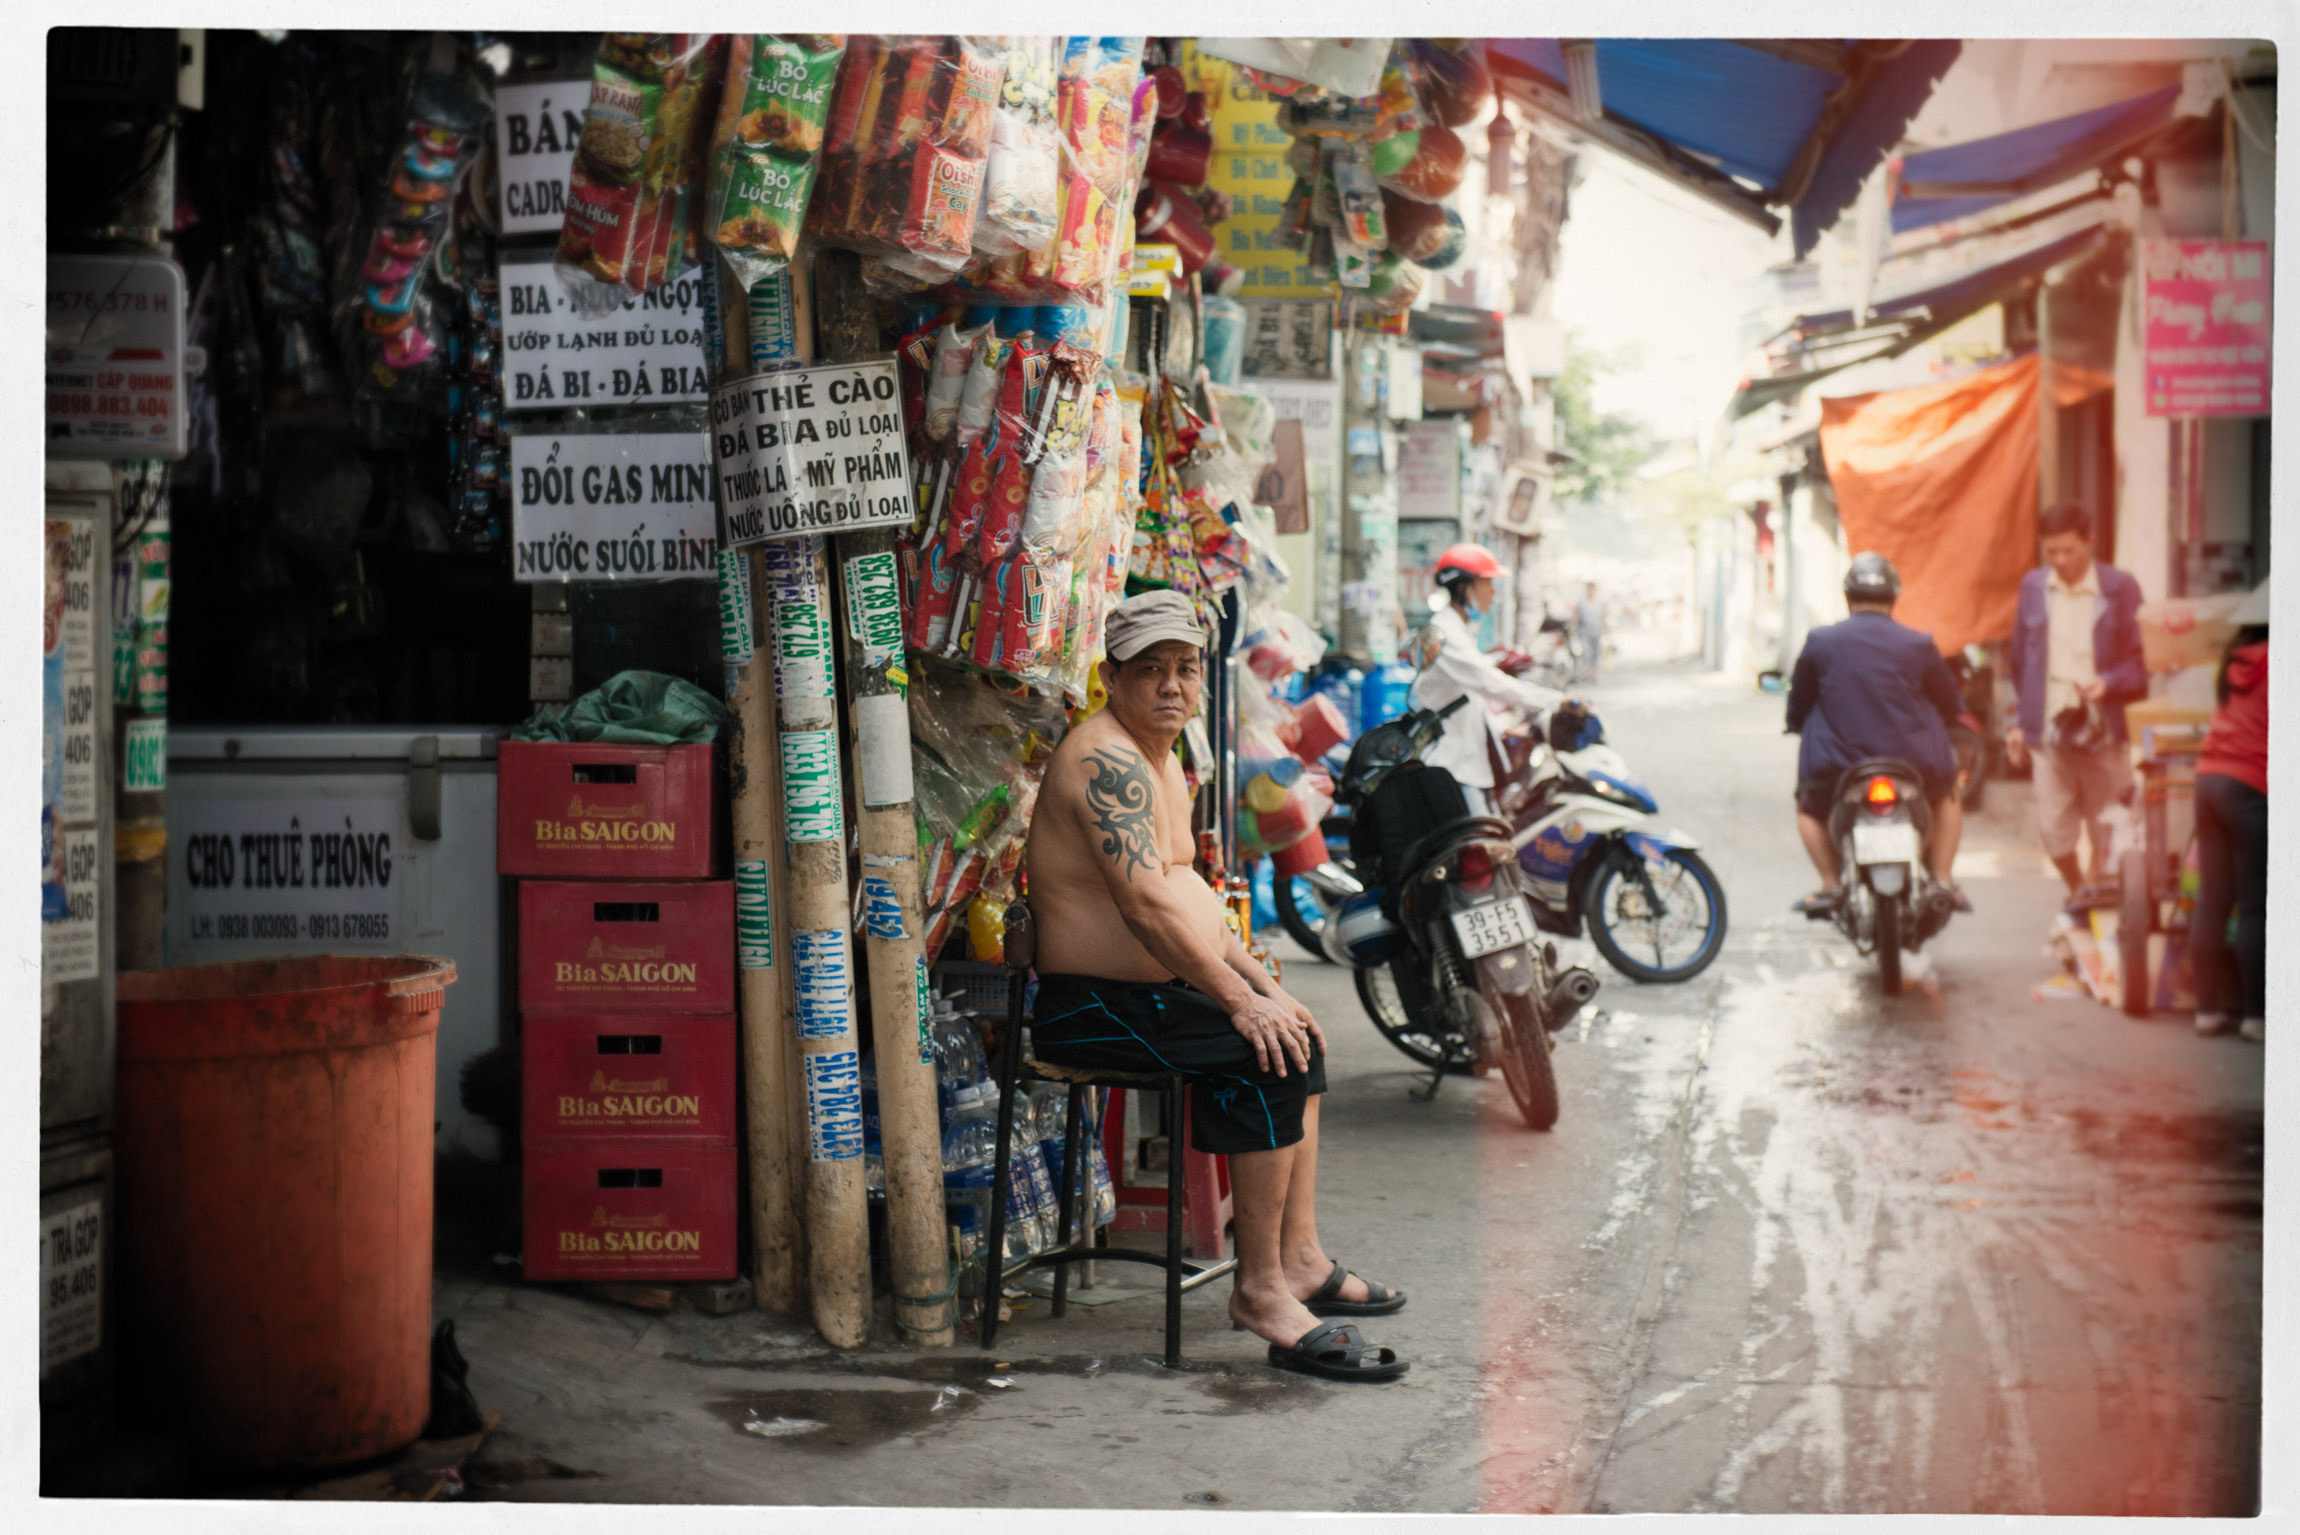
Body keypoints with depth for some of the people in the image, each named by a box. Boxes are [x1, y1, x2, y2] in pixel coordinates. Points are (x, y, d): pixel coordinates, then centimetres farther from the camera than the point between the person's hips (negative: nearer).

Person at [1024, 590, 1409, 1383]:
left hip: (1158, 990, 11)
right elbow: (1145, 902, -28)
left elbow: (1187, 890, 21)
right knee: (1268, 1061, -23)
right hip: (1093, 1007, -11)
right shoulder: (1105, 759, -19)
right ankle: (1259, 1291, -18)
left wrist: (1264, 985, 11)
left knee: (1299, 1042, 16)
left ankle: (1298, 1258, 18)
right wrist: (1239, 1000, -25)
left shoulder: (1160, 759, 16)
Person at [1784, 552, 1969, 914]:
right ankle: (1942, 881, 20)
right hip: (1913, 764, 1)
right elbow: (1950, 705, 9)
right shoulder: (1917, 645, -3)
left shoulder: (1820, 641, -3)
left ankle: (1831, 885, 11)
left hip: (1837, 766, -1)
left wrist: (1799, 726, 29)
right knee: (1947, 796, 31)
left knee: (1809, 806, 29)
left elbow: (1798, 705, 6)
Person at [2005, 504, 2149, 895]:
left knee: (2106, 831, 3)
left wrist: (2109, 683, -21)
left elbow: (2140, 662, -2)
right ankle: (2079, 894, 27)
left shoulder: (2119, 588, -1)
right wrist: (2020, 722, 15)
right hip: (2049, 728, 2)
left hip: (2101, 728, -2)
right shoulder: (2033, 587, 8)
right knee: (2053, 829, 2)